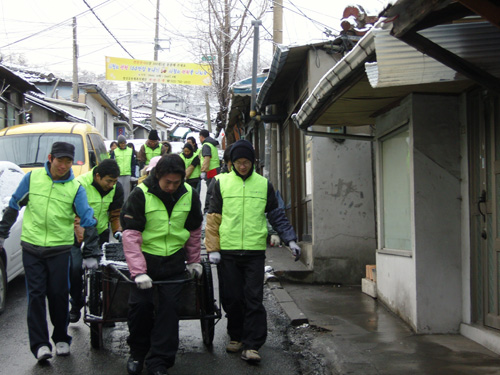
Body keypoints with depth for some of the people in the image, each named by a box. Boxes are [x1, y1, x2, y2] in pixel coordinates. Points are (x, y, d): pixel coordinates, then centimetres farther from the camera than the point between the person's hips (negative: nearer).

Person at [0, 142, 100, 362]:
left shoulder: (76, 188, -2)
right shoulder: (32, 178, 1)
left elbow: (88, 221, 0)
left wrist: (90, 254, -3)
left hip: (60, 249, 0)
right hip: (32, 247, 1)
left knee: (59, 295, 5)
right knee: (36, 295, -1)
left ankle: (61, 339, 22)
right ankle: (40, 344, 3)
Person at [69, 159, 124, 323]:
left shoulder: (116, 188, -6)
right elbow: (76, 217, -27)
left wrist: (117, 231, -9)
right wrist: (83, 241, -36)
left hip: (101, 234, 4)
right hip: (78, 235, -4)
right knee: (75, 269, -15)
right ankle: (76, 306, 4)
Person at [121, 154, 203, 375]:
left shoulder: (189, 195, -3)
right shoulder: (140, 195, -15)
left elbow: (194, 230, 12)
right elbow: (131, 236, -17)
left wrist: (194, 261, 16)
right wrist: (138, 272, -22)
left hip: (174, 261, 3)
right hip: (145, 259, -2)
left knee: (169, 307, -1)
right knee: (141, 304, -2)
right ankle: (137, 353, 22)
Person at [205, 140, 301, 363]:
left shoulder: (264, 184, 8)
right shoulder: (222, 183, 5)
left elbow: (276, 215, 12)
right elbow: (213, 218, 5)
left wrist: (290, 239, 0)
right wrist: (212, 249, -2)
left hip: (255, 251, 0)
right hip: (227, 252, 0)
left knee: (254, 299, -3)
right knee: (232, 298, 7)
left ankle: (252, 345, -1)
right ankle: (236, 337, 24)